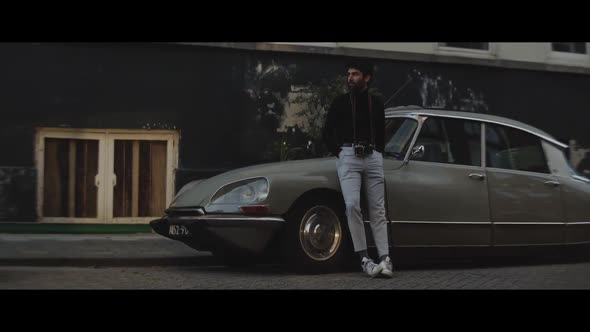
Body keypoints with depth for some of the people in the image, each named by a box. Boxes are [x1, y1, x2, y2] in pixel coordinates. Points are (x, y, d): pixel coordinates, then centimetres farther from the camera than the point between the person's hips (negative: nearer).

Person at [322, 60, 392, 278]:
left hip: (373, 157, 2)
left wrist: (377, 153, 10)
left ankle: (385, 259, -9)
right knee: (352, 205, -20)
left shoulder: (377, 103, 14)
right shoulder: (340, 102, 8)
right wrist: (338, 152, -1)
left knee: (377, 210, -3)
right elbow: (327, 132, 10)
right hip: (348, 156, -2)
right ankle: (364, 259, -18)